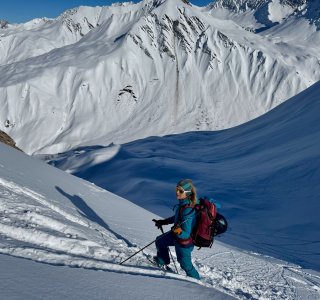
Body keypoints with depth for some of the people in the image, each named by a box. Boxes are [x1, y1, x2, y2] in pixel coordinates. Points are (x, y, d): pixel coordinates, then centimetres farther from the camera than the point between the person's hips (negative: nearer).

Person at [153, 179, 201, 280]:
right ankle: (163, 261, 53)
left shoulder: (187, 210, -37)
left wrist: (178, 231, -52)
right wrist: (163, 222, 16)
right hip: (178, 234, 9)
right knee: (159, 241, 28)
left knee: (185, 264, 16)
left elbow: (186, 234, -31)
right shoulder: (184, 203, -11)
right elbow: (177, 217, 8)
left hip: (184, 242, -9)